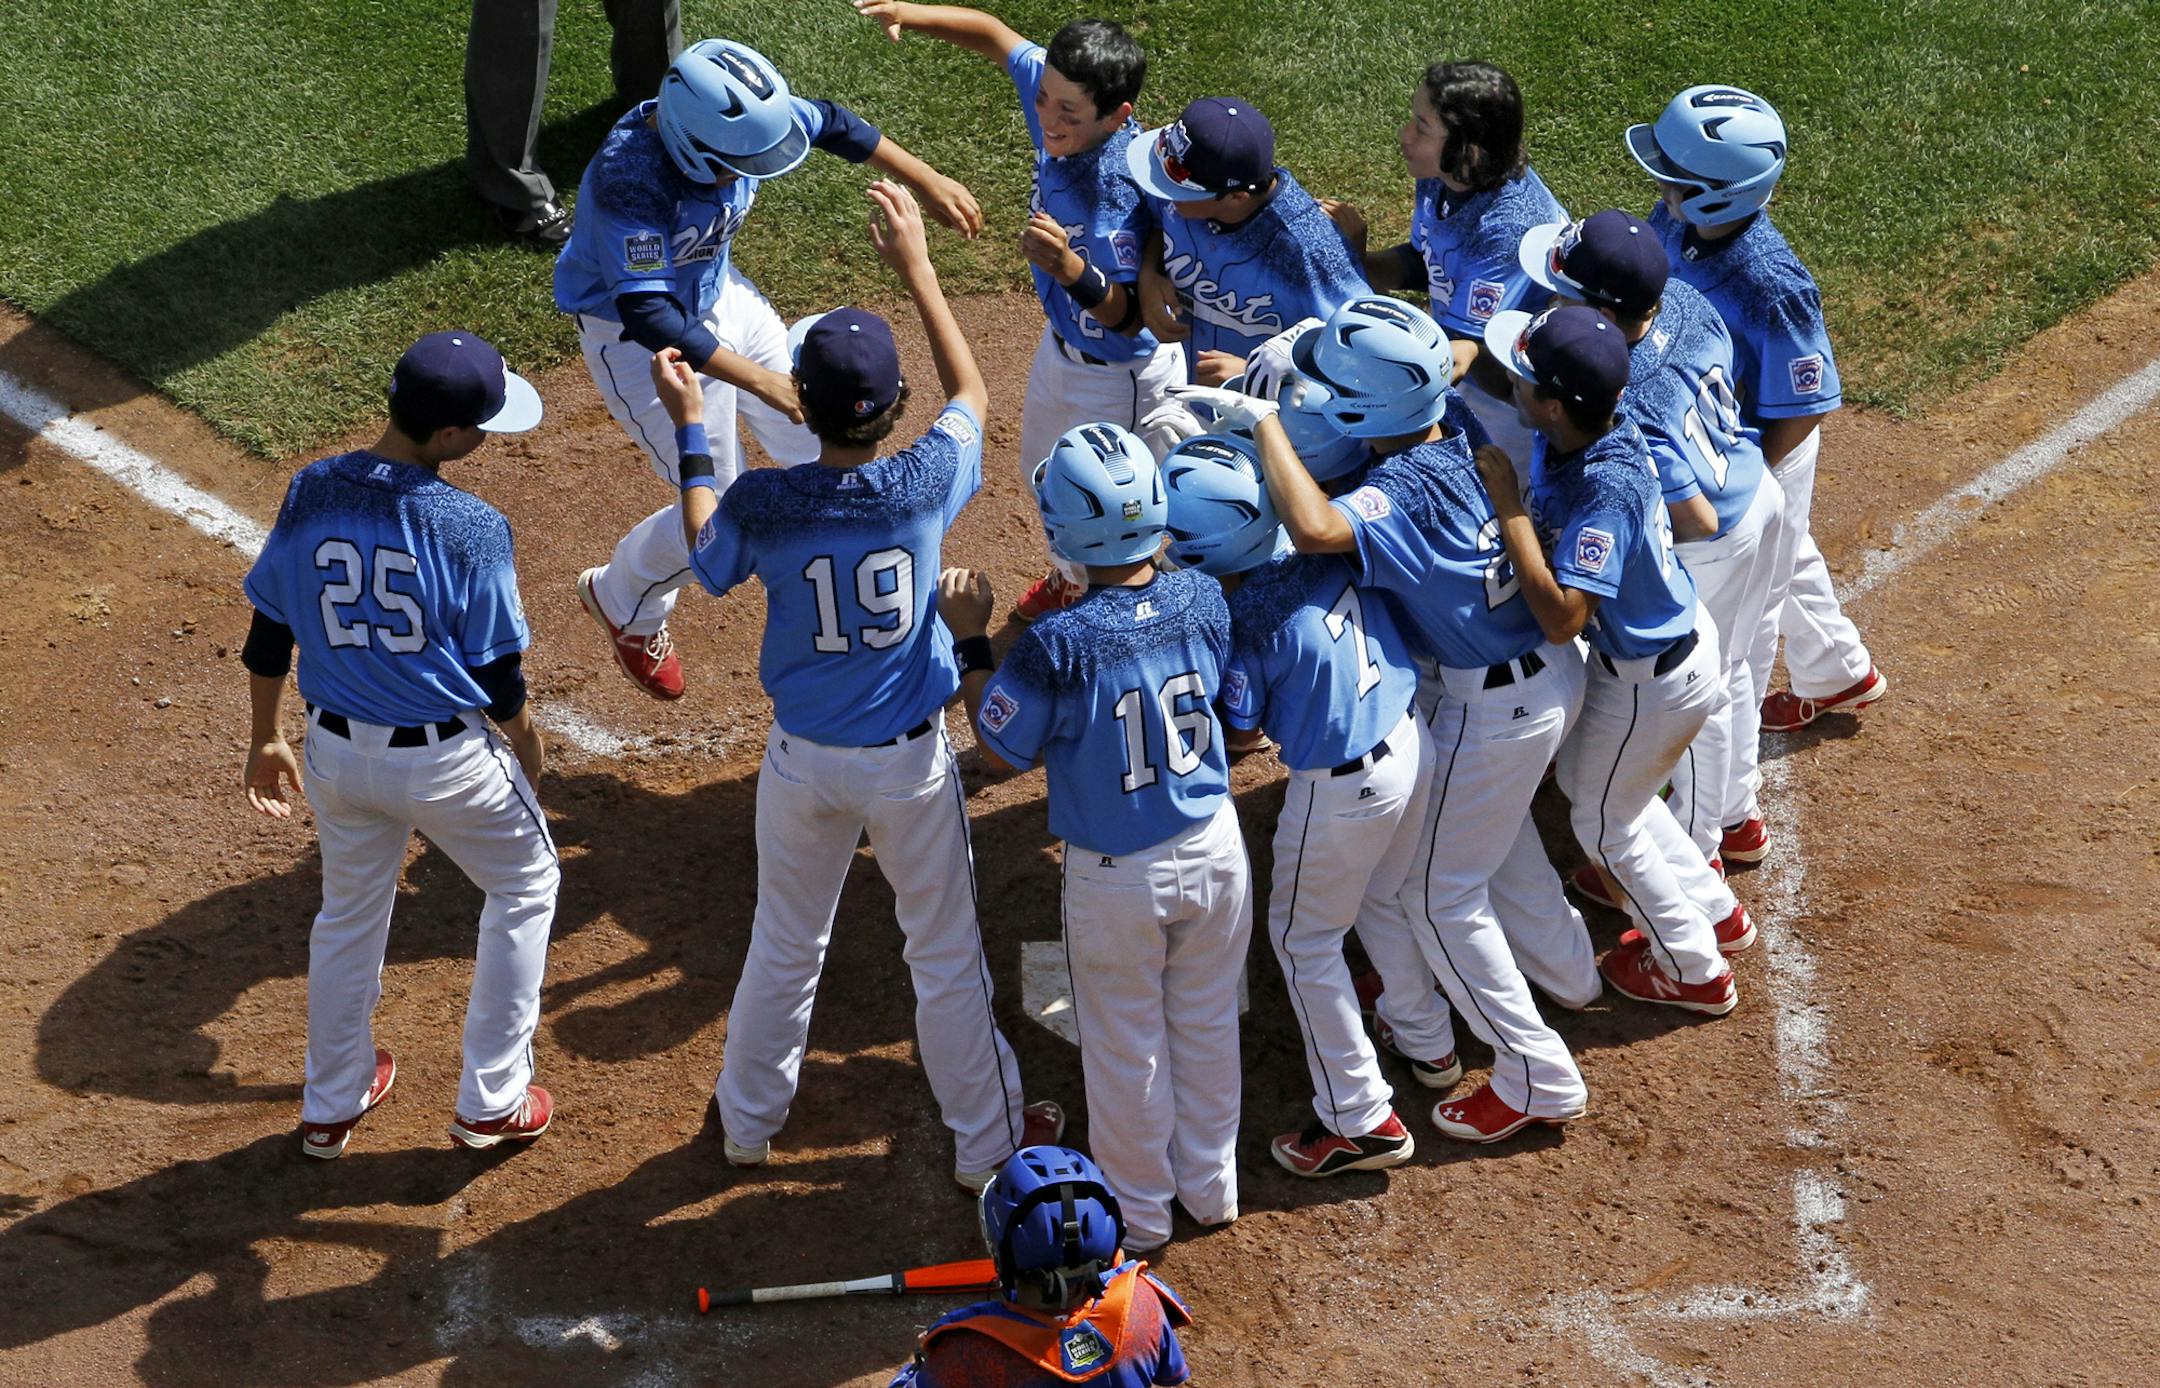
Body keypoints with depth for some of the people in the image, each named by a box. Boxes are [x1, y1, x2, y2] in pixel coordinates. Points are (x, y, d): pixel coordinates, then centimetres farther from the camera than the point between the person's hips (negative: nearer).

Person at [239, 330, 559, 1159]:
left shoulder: (309, 496, -9)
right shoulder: (470, 529, -22)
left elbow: (267, 639, 1)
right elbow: (499, 678, -13)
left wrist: (264, 740, 15)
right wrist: (526, 745, 8)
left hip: (336, 750, 4)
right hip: (447, 759, -4)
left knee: (350, 911, 27)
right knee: (525, 888, 22)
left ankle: (331, 1106, 41)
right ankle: (492, 1102, 24)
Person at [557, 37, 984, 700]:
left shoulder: (737, 118, -20)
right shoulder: (629, 179, -39)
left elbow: (831, 124, -1)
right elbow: (648, 316, -43)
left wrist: (928, 181, 1)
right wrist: (760, 380, -47)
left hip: (719, 295, 7)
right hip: (637, 340, -7)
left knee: (818, 448, 9)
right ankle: (621, 600, 30)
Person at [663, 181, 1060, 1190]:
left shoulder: (761, 502, -20)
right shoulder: (925, 482, -22)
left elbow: (707, 563, 3)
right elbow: (972, 395, 0)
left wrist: (689, 434, 8)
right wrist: (915, 268, 3)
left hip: (803, 762, 1)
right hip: (911, 763, -1)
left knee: (784, 945, 23)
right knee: (947, 953, 16)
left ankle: (749, 1117, 42)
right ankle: (987, 1141, 31)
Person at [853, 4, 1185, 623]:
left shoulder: (1114, 197, -41)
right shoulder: (1056, 86, -21)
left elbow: (1128, 317, -35)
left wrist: (1073, 271, -52)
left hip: (1119, 377, -9)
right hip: (1062, 341, 9)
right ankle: (1071, 579, 60)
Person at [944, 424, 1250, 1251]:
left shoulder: (1057, 646, -29)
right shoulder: (1203, 600, -14)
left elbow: (1001, 753, -13)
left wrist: (971, 642, -5)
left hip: (1116, 879, -4)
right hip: (1214, 849, 4)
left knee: (1125, 1044, 18)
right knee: (1207, 1024, 24)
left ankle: (1140, 1213, 37)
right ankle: (1211, 1186, 43)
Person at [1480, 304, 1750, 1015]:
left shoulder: (1606, 488, -37)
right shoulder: (1596, 430, -13)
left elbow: (1560, 618, -42)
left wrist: (1508, 505, -39)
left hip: (1652, 682, -9)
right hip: (1681, 635, 9)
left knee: (1604, 821, 15)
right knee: (1583, 778, 29)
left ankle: (1695, 970, 36)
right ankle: (1715, 909, 46)